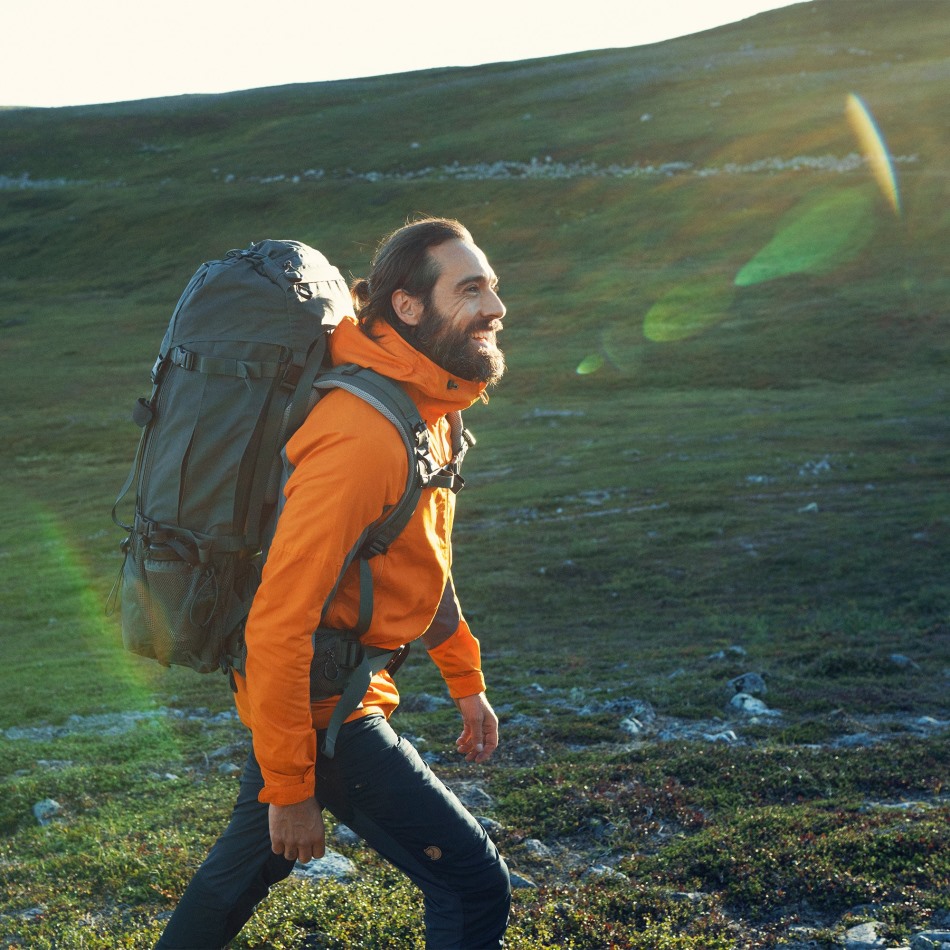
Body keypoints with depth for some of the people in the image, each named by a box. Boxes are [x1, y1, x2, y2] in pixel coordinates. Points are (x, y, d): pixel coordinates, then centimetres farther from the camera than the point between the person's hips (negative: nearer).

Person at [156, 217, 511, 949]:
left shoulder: (427, 412, 3)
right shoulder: (363, 436, -29)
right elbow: (279, 622, -30)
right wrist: (290, 787, -24)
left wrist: (466, 679, 22)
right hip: (320, 705, -10)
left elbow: (426, 564, 18)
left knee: (257, 856, 29)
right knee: (474, 888, -5)